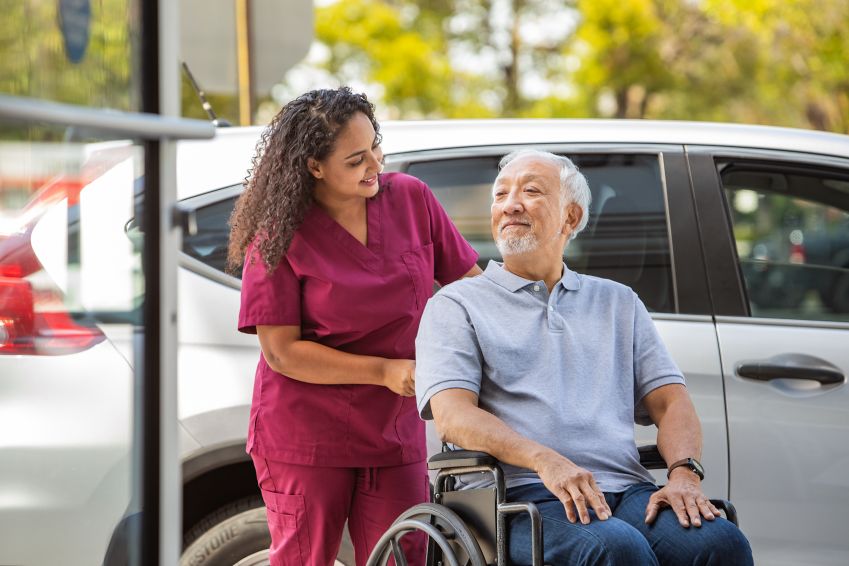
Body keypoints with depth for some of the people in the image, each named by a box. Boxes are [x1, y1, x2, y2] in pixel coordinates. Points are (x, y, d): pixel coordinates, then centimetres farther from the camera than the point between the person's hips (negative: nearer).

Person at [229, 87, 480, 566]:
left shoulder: (411, 199, 0)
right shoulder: (280, 235, -10)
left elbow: (469, 280, 10)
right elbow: (281, 350, -13)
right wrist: (385, 371, -17)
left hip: (395, 435, 3)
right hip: (306, 439, -3)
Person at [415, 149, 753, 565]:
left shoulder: (618, 303, 27)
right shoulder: (456, 305, 13)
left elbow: (670, 402, 17)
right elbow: (453, 416, -3)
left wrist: (684, 474, -6)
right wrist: (546, 460, -21)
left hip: (626, 489, 4)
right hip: (524, 495, -4)